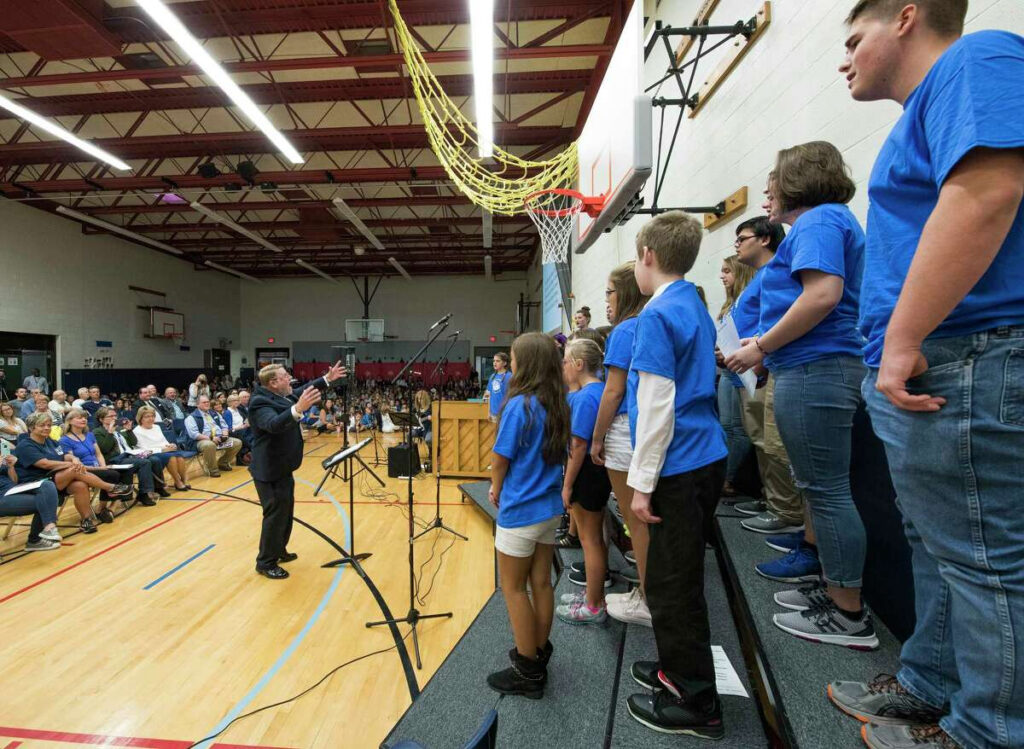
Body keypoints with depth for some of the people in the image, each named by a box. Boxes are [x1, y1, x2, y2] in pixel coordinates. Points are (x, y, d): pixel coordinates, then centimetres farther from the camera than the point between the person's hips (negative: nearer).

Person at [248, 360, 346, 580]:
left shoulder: (280, 395, 4)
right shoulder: (261, 403, -24)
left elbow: (303, 390, 21)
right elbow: (274, 424, -44)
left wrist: (327, 379, 15)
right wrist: (298, 409, -59)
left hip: (281, 466, 10)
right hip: (270, 469, -10)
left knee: (286, 510, 20)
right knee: (276, 514, -1)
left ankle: (279, 550, 36)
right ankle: (266, 563, 13)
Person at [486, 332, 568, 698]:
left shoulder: (519, 405, -20)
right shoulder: (559, 406, 1)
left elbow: (499, 460, -15)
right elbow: (558, 454, 9)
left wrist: (496, 490, 5)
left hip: (520, 512, -7)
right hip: (550, 507, 7)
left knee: (514, 588, 9)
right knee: (541, 584, 17)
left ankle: (527, 672, 20)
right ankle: (539, 657, 32)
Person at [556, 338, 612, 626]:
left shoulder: (584, 397, -20)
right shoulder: (601, 389, 8)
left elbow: (578, 445, -22)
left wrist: (567, 485, -18)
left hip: (587, 472, -10)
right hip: (600, 470, 10)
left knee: (590, 539, 3)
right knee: (595, 536, 19)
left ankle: (593, 607, 19)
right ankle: (594, 595, 35)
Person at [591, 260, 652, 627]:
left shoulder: (625, 331, -12)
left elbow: (614, 392, -16)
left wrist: (597, 438, -9)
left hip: (628, 432, -9)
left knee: (636, 520, 3)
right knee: (645, 518, 17)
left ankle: (649, 604, 16)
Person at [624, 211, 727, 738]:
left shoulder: (657, 315, -15)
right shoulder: (696, 309, 13)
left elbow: (657, 407, -20)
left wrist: (642, 483, -14)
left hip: (680, 467, -9)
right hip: (707, 457, 9)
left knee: (672, 585, 5)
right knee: (676, 578, 21)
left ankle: (696, 703, 21)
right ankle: (677, 670, 38)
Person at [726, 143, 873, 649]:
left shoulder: (817, 220, -8)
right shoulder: (828, 220, 24)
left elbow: (823, 294, -23)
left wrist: (762, 348, -16)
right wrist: (766, 342, 16)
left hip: (814, 370, -11)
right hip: (822, 366, 11)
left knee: (825, 489, -3)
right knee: (824, 487, 16)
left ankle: (849, 617, 9)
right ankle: (835, 589, 29)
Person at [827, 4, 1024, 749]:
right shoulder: (928, 106, 25)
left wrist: (902, 341, -23)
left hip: (961, 364, -10)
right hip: (924, 367, 10)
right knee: (941, 549, 17)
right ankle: (930, 688, 32)